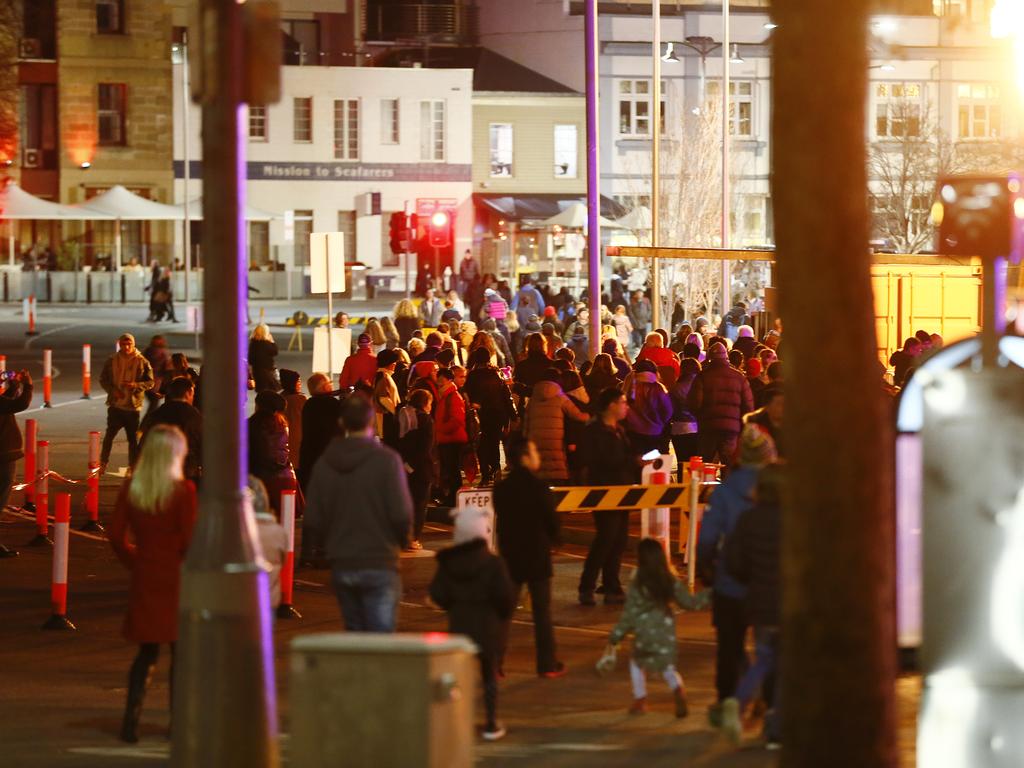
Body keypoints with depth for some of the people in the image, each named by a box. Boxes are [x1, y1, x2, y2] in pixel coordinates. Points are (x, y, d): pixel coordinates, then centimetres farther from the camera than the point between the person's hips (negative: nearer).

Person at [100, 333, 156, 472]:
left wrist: (136, 385, -19)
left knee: (133, 439, 6)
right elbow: (103, 380, 9)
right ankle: (102, 464, 13)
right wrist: (112, 390, -10)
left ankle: (133, 467, 15)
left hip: (133, 406, -1)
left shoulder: (141, 362, -2)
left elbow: (150, 382, -1)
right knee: (109, 435, 2)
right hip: (115, 405, 1)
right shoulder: (112, 361, 3)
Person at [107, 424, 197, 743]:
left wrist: (134, 562, 13)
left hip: (144, 577, 4)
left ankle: (131, 719, 2)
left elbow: (116, 535, 1)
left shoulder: (130, 488, -1)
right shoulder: (183, 490, -14)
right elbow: (190, 539, -15)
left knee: (146, 651, 13)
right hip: (177, 579, -4)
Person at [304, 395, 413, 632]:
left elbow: (313, 520, 1)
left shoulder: (324, 463, 2)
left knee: (355, 633, 16)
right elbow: (401, 513, -13)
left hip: (341, 565, 4)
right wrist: (402, 540, 7)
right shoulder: (387, 460, -10)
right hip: (379, 563, -4)